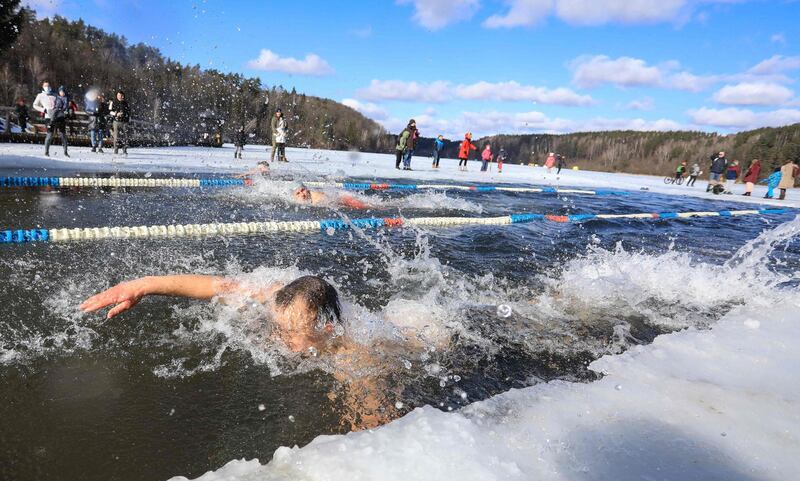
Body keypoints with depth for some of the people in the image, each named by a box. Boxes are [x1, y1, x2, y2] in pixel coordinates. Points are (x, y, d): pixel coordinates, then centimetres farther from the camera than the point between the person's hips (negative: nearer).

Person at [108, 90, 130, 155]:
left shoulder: (126, 103, 11)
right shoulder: (113, 102, 2)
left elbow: (129, 111, 21)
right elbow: (110, 111, 2)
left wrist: (129, 120, 18)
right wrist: (116, 114, -15)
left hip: (125, 122, 2)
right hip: (117, 121, -2)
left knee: (125, 137, -3)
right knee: (116, 137, -4)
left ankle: (124, 151, 3)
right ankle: (116, 150, 2)